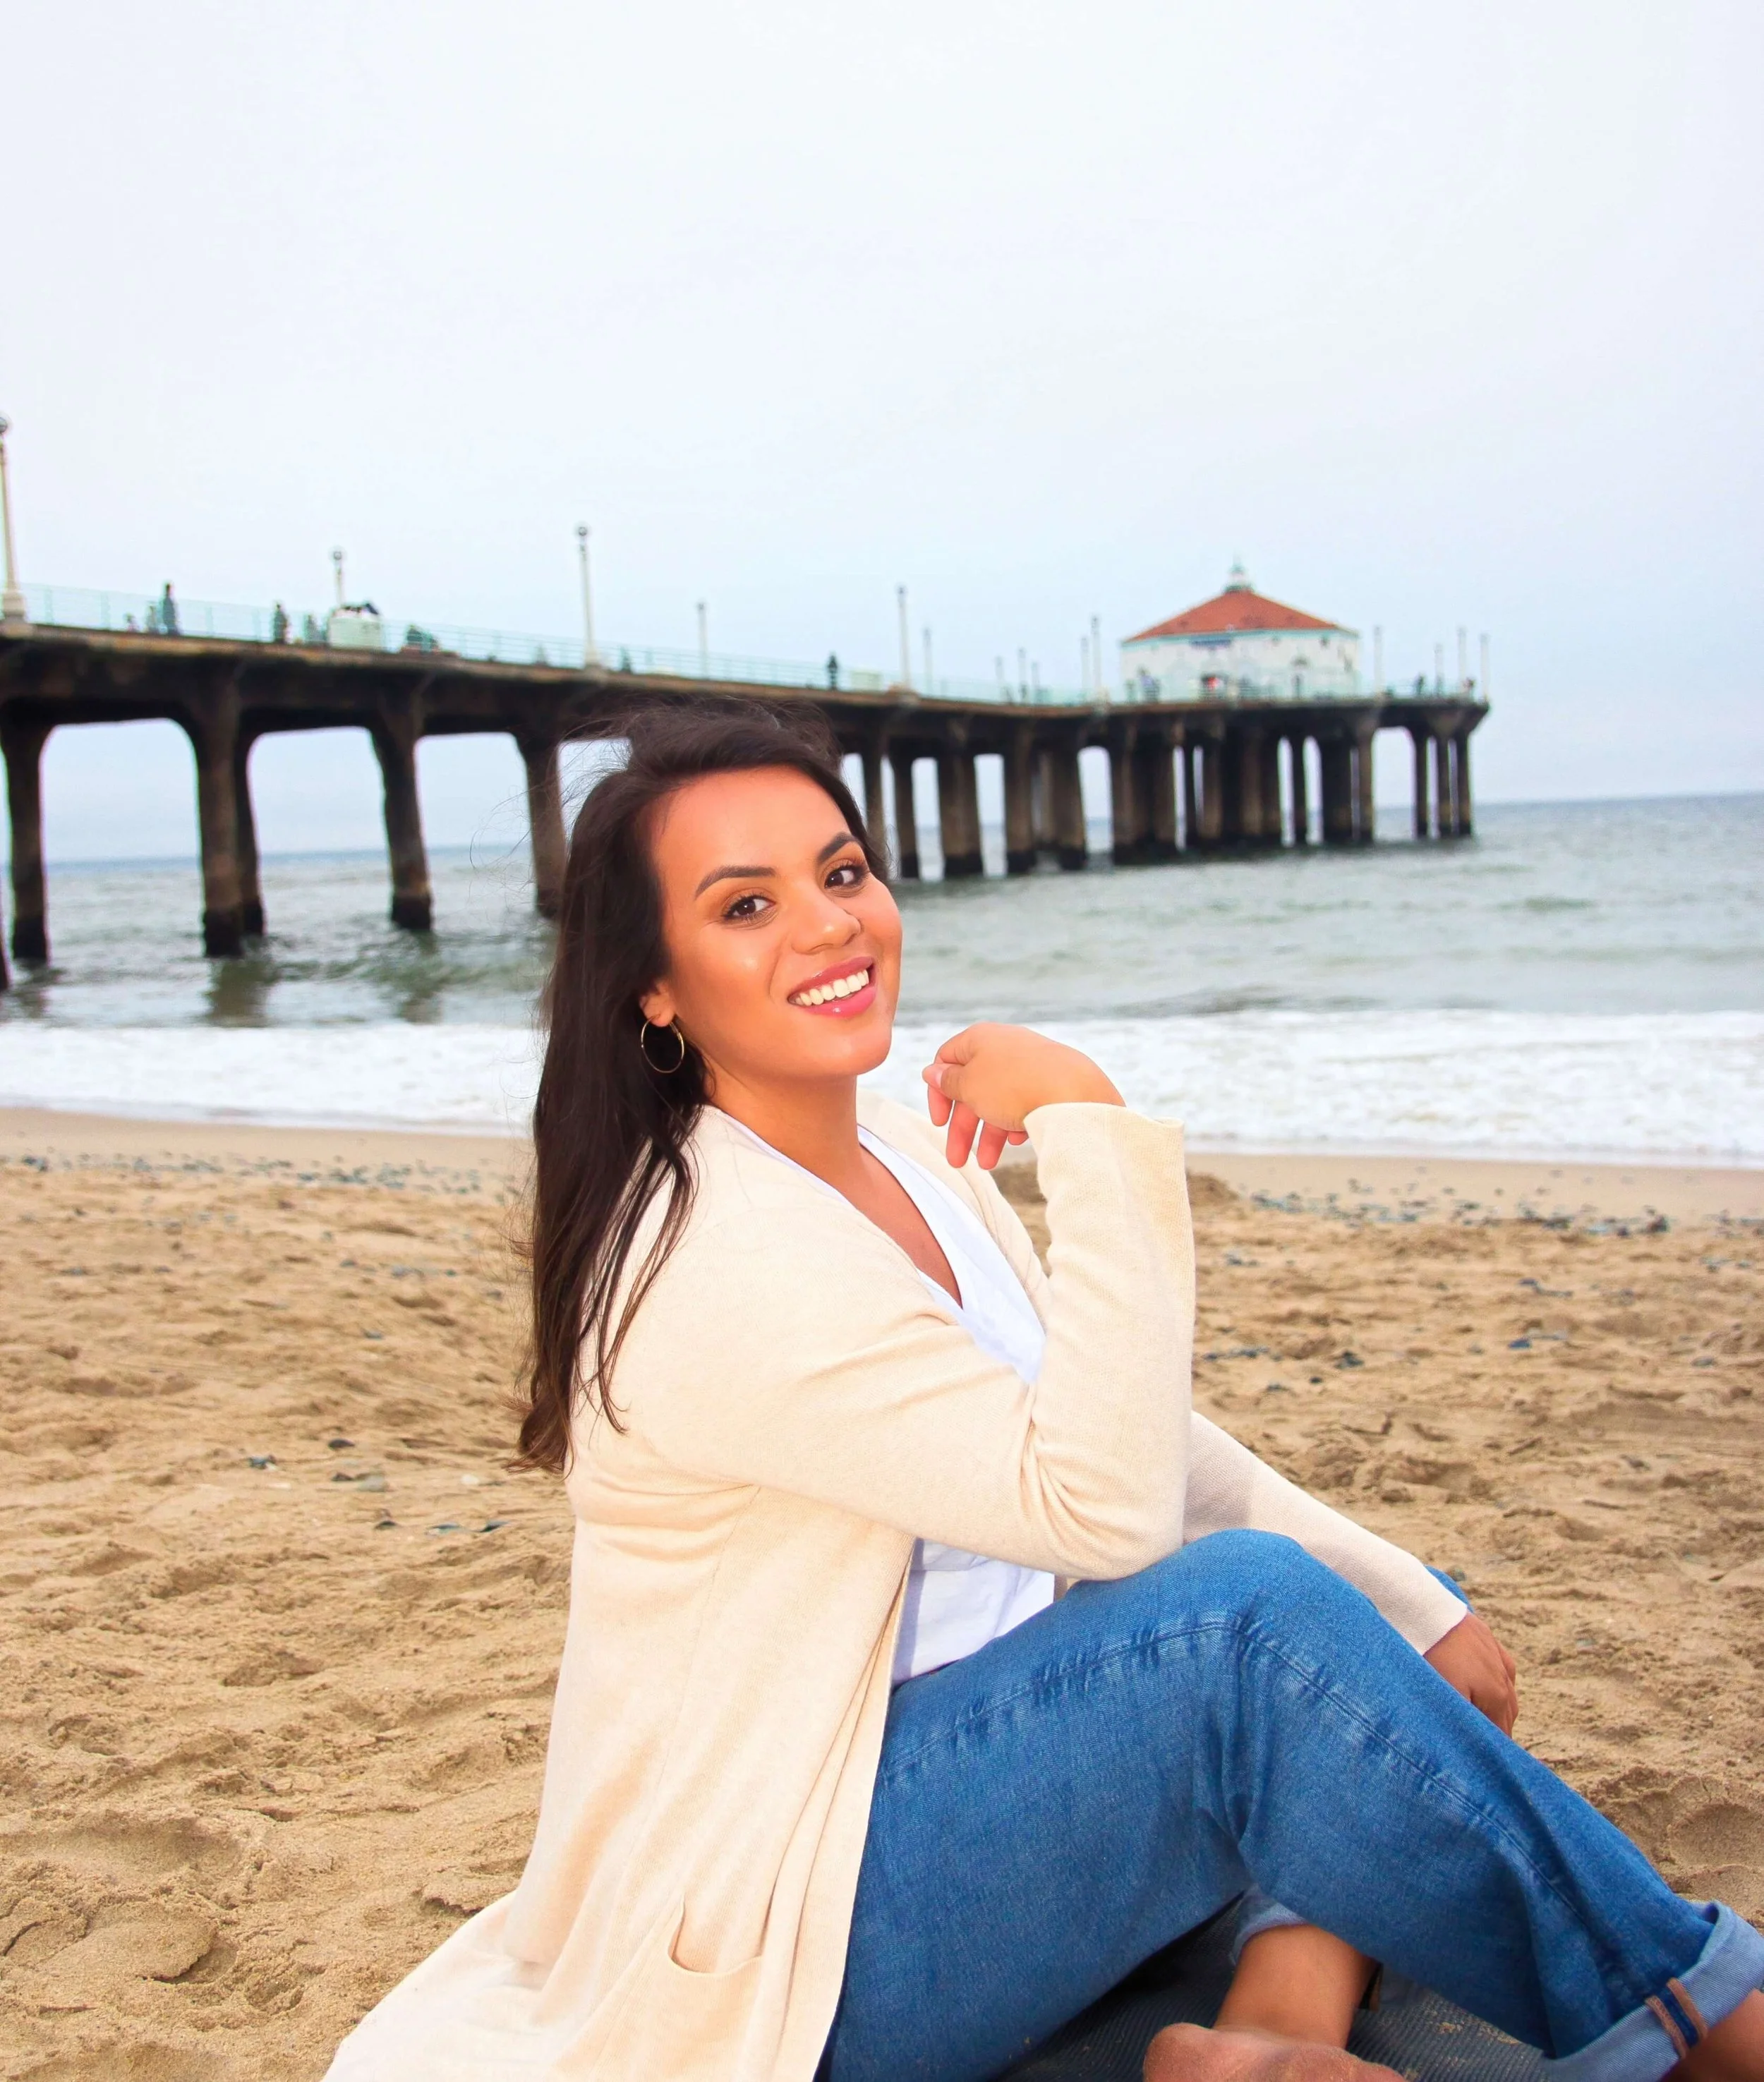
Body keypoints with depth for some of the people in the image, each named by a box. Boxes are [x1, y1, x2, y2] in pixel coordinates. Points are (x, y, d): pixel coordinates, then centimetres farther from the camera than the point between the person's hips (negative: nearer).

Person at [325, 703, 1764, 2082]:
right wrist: (1094, 1129, -27)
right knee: (1252, 1612, -29)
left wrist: (1417, 1612, 2)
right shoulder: (716, 1259, -24)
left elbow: (1147, 1443, 9)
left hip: (973, 1784, 9)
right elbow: (1106, 1505, -29)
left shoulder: (915, 1163, 5)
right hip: (787, 1942, -9)